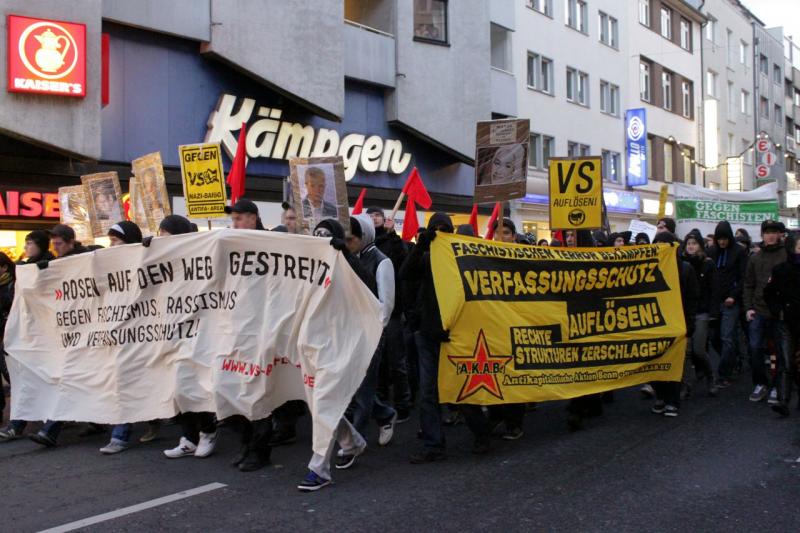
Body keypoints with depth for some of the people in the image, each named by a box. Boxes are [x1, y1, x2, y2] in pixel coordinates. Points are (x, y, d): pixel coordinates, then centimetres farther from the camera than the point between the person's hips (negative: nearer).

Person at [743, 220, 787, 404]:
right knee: (755, 349, 2)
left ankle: (777, 387, 16)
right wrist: (748, 307, 4)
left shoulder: (787, 256, -2)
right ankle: (760, 384, 17)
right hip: (758, 312, 3)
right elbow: (749, 285, 13)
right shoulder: (755, 258, 10)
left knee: (781, 351, 4)